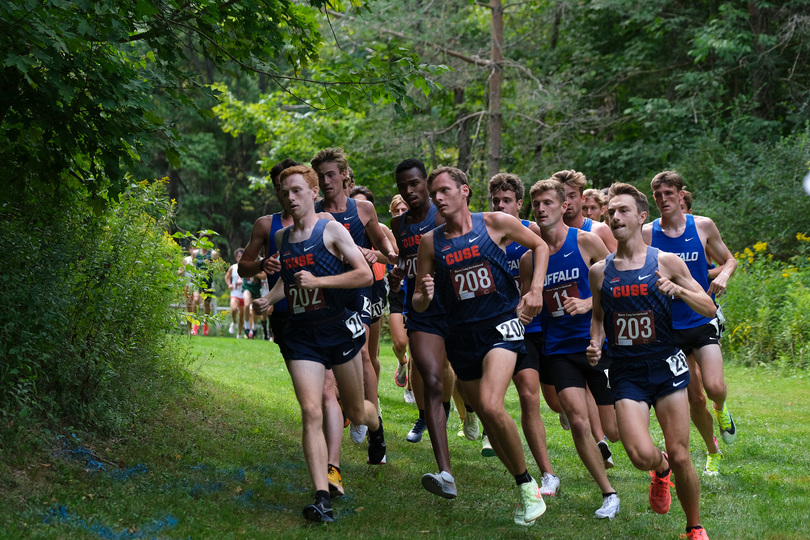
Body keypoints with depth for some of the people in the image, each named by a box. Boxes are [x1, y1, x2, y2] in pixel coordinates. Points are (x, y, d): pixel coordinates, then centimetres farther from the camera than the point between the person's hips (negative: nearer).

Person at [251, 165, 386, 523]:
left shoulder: (331, 231, -6)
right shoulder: (281, 238, 10)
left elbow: (366, 275, -13)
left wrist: (319, 281, -20)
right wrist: (268, 299, 10)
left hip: (338, 328, -3)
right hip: (301, 334, 3)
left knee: (356, 412, 13)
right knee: (311, 412, -14)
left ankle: (376, 426, 52)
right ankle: (322, 498, -17)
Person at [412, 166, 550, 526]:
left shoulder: (495, 223, -3)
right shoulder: (431, 242, 3)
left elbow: (540, 246, 12)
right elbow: (418, 304, 6)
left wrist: (535, 290, -1)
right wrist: (425, 296, -17)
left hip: (501, 324, -4)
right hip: (461, 333, 4)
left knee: (491, 405, -25)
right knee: (486, 418, 9)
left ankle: (528, 484, -8)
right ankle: (525, 491, 25)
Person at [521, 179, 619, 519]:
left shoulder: (586, 242, -6)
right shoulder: (530, 258, 5)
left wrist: (588, 303, -15)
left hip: (598, 343, -2)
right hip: (559, 348, 2)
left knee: (614, 430, 0)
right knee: (578, 421, -13)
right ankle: (608, 494, 1)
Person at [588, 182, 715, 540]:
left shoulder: (667, 262, -1)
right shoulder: (599, 271, 5)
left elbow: (710, 309, 0)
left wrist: (678, 290, -18)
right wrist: (596, 343, 1)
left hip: (665, 366, -1)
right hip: (626, 373, 1)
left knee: (680, 457, -3)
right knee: (641, 455, -16)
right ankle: (661, 471, 22)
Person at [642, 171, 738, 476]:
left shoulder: (703, 226, -1)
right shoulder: (647, 234, -2)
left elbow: (729, 260, 11)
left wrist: (723, 276, -10)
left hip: (703, 321, -1)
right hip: (670, 325, 1)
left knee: (715, 388, -18)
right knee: (694, 398, 4)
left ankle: (721, 410, 19)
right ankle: (712, 453, 27)